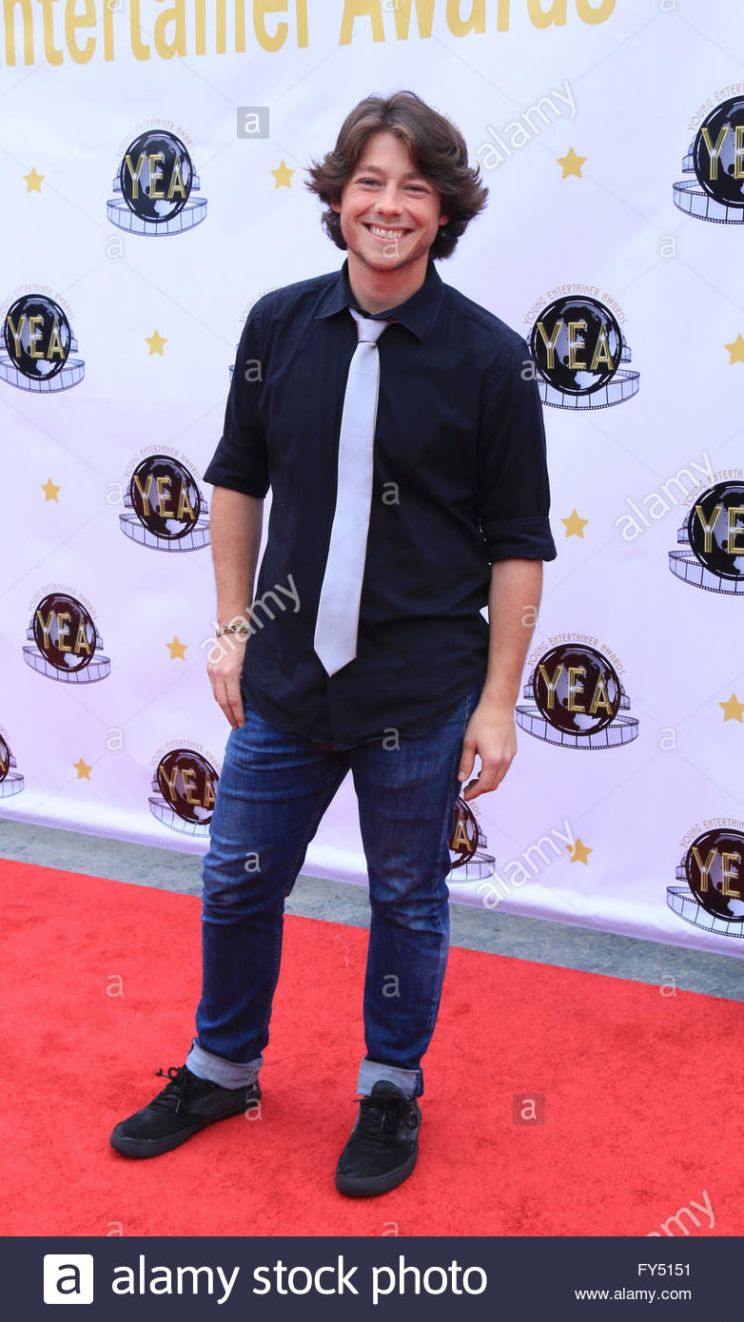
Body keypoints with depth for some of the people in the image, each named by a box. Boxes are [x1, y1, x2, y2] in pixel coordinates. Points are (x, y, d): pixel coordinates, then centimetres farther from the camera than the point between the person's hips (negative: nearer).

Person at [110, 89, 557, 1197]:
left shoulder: (490, 356, -9)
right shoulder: (280, 325, -1)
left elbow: (519, 542, -6)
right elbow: (237, 481, 10)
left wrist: (499, 699, -7)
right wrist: (234, 628, 7)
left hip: (422, 694, -3)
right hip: (285, 678, 3)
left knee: (409, 903, 14)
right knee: (237, 882, 15)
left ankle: (391, 1093, 38)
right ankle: (222, 1069, 41)